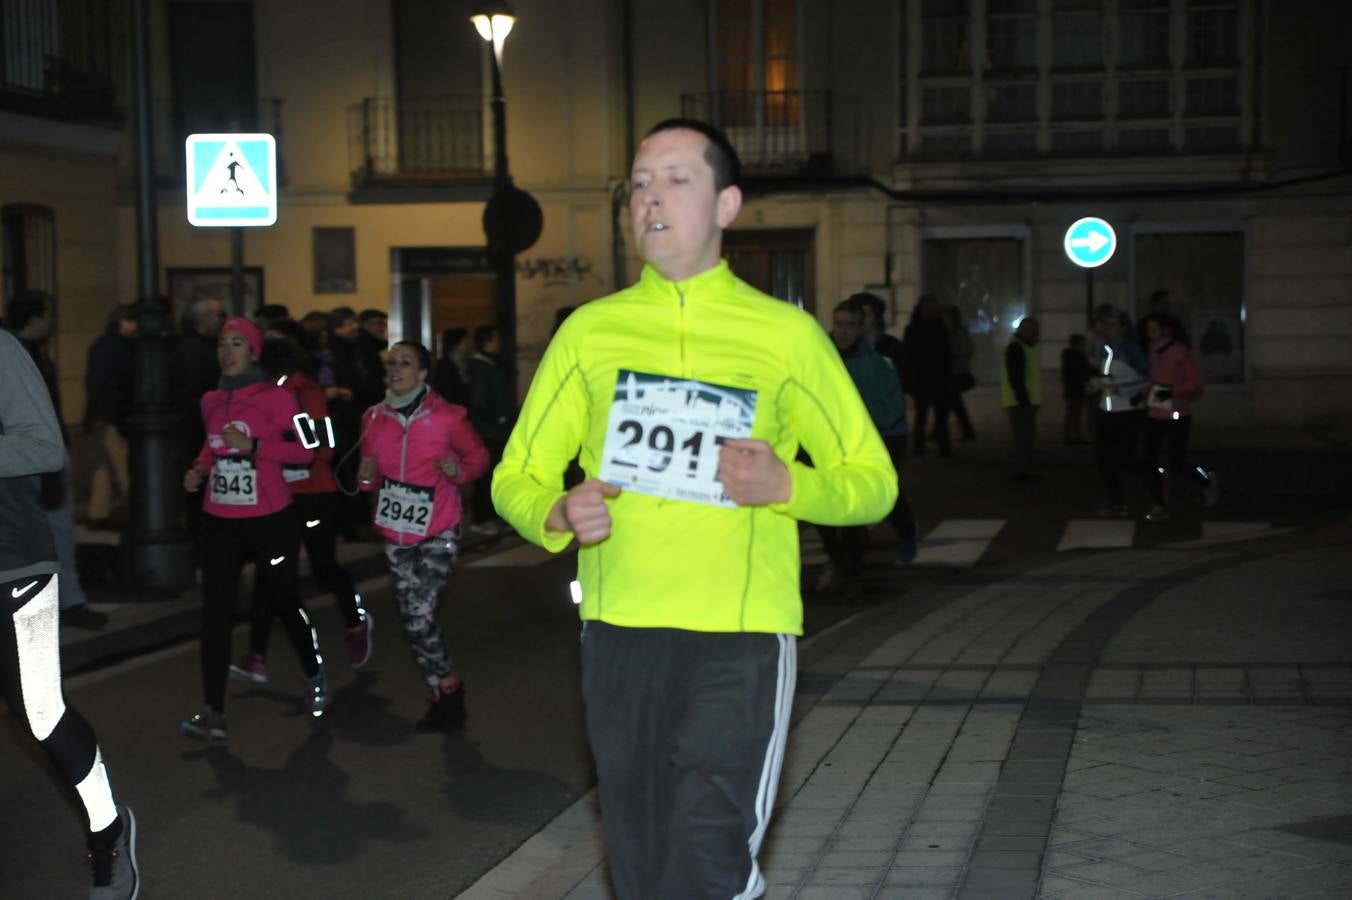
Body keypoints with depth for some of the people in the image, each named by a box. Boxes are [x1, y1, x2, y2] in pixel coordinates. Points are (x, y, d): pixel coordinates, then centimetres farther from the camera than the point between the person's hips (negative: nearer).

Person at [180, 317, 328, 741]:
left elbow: (306, 450, -11)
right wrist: (199, 469, 4)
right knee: (215, 611, -7)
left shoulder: (275, 397, -8)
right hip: (219, 520, 4)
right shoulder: (212, 401, 8)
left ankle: (314, 673, 39)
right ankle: (213, 712, -9)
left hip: (270, 518, -4)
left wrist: (253, 445, -20)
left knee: (283, 600, 11)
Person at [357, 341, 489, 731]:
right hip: (395, 534, 5)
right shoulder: (374, 418, 3)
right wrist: (367, 477, -8)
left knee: (419, 615, -16)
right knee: (413, 619, 8)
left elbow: (478, 456, 3)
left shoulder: (446, 416, -10)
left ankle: (447, 690, 3)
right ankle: (446, 693, 23)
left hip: (436, 532, -5)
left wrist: (458, 471, -17)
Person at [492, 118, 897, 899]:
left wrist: (786, 485, -16)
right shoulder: (590, 331, 7)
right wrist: (559, 515, -11)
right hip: (618, 636, 3)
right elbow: (517, 479, 11)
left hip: (740, 639, -3)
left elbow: (872, 483, 4)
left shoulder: (785, 333, 0)